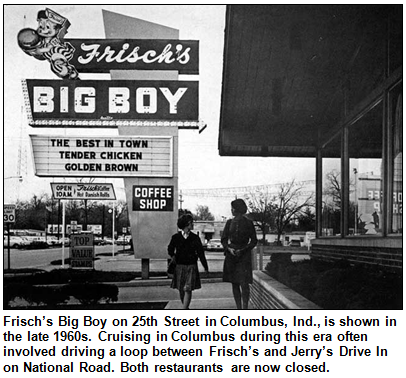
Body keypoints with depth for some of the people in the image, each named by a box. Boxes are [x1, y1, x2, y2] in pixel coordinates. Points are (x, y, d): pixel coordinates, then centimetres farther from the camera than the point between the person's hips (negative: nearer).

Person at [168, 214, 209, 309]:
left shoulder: (195, 238, 0)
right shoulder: (176, 237, -1)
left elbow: (200, 253, 4)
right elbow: (170, 249, 16)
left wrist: (205, 267, 6)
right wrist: (173, 256, -3)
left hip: (191, 266, -1)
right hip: (179, 266, 1)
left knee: (188, 290, -11)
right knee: (181, 290, 8)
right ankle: (186, 308, 29)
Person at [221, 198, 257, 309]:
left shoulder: (248, 223, -2)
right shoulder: (229, 222, 8)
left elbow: (254, 241, 0)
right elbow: (224, 239, 9)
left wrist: (242, 250, -13)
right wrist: (229, 249, -11)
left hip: (244, 255, -4)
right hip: (231, 255, 4)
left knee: (244, 284, -12)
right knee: (234, 284, 6)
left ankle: (245, 308, -6)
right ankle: (238, 308, 13)